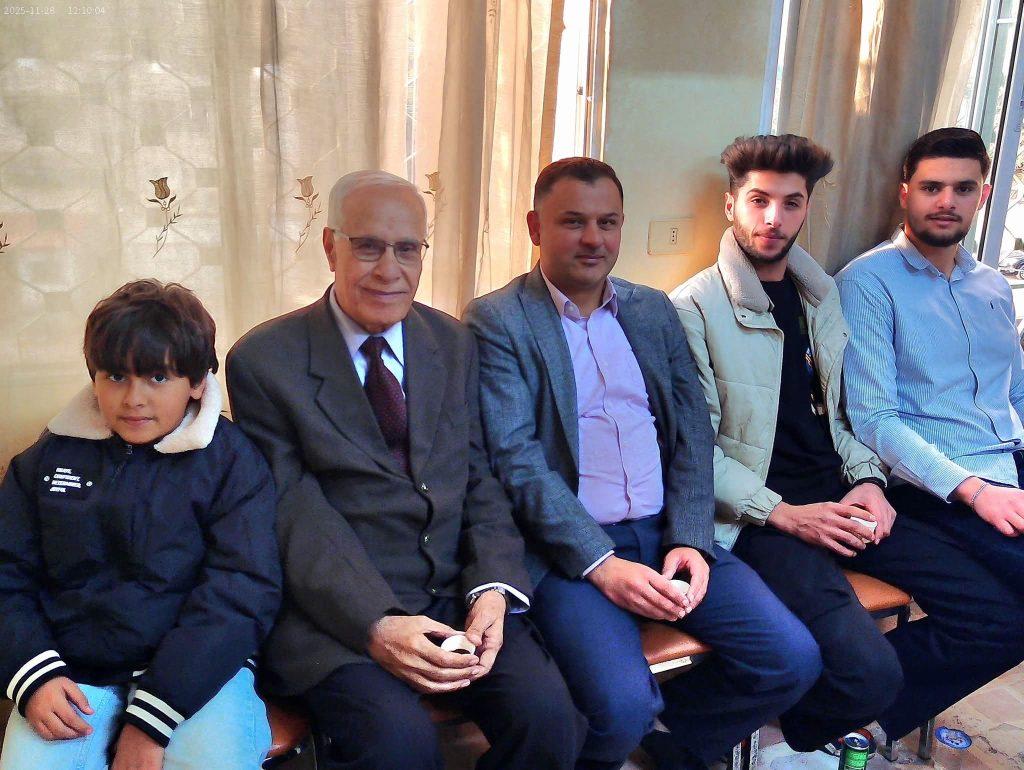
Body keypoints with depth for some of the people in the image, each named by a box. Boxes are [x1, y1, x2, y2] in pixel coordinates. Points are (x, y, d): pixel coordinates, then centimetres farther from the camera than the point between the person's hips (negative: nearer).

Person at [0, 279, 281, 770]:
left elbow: (241, 592, -8)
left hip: (198, 671, -2)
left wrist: (151, 720, -15)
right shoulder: (48, 458, 11)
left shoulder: (230, 459, -1)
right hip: (70, 675, 2)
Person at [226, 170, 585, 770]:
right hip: (338, 610, -3)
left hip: (457, 595, 4)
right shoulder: (264, 361, -3)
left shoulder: (455, 343, 10)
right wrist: (376, 626, -21)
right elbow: (297, 519, -9)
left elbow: (481, 483, 9)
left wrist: (492, 589, -7)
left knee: (548, 716, -18)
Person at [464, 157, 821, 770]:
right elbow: (515, 458, -12)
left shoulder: (655, 309, 14)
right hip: (568, 547, -5)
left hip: (668, 532, 6)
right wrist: (600, 563, -19)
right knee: (623, 706, -25)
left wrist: (689, 539, -6)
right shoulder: (496, 320, -2)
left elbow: (693, 433, 9)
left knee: (793, 659, -8)